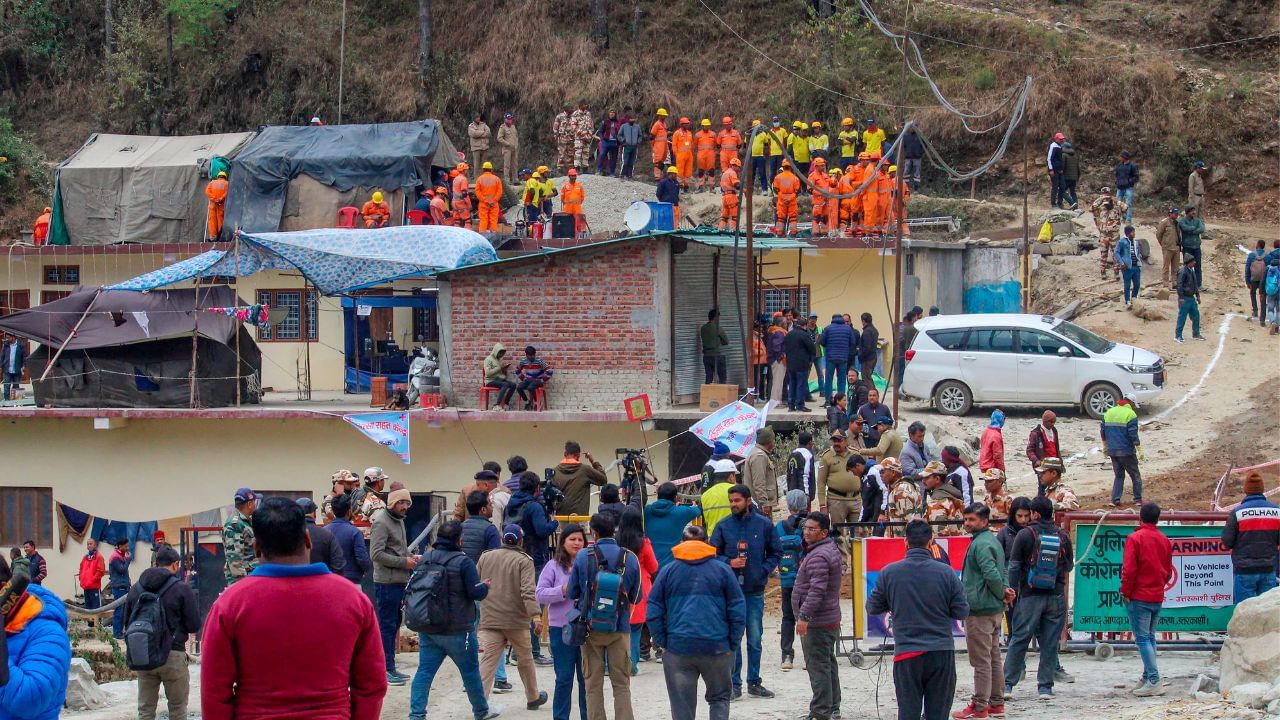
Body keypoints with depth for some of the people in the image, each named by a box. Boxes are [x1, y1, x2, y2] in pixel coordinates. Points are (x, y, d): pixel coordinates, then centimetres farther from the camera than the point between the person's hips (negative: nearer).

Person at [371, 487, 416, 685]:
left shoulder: (399, 521, 17)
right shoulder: (381, 522, -13)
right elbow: (377, 554, -21)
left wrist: (410, 558, 7)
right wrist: (404, 562, -18)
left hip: (398, 581, 9)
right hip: (386, 582, -9)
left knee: (394, 624, 13)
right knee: (387, 625, -6)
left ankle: (390, 668, 19)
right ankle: (385, 670, -4)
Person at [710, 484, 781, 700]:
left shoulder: (764, 525, 1)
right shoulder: (723, 526, 1)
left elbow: (775, 553, 8)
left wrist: (764, 571, -8)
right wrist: (729, 562, -13)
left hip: (755, 591, 0)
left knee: (755, 638, 8)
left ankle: (754, 682, 17)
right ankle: (734, 684, 8)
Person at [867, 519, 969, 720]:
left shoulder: (889, 573, -5)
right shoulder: (946, 572, -6)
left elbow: (872, 607, 5)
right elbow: (962, 612, -2)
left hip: (906, 653, 0)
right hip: (942, 652, 0)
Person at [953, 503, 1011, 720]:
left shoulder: (981, 544, -17)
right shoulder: (993, 541, 15)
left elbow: (992, 574, -26)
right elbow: (1002, 571, 20)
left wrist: (1001, 593, -11)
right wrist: (1005, 589, 3)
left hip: (979, 610, -10)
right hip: (995, 609, 10)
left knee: (980, 659, -5)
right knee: (993, 657, 14)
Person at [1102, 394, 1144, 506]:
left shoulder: (1109, 412, 8)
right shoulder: (1130, 414, -11)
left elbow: (1102, 431, 13)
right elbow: (1133, 435, -16)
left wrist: (1105, 446, 25)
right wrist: (1139, 451, -12)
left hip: (1112, 451, 5)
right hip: (1126, 451, -5)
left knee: (1118, 475, 15)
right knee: (1135, 475, 9)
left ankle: (1115, 500, 5)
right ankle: (1138, 499, 8)